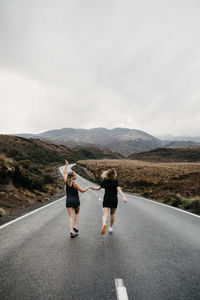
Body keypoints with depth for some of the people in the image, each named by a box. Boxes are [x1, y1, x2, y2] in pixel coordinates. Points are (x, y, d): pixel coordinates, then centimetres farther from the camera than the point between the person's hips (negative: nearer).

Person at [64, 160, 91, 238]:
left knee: (71, 216, 3)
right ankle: (75, 226, 9)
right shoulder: (75, 184, -17)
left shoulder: (66, 182, -3)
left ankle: (71, 230, -9)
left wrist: (66, 165, 22)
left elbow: (64, 173, 12)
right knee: (77, 213, 22)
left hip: (68, 201, 3)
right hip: (75, 201, -3)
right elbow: (82, 190, -13)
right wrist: (88, 187, 3)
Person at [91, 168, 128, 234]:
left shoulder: (105, 180, -1)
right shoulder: (116, 181, -11)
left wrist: (94, 188, 18)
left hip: (106, 199, 1)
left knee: (105, 214, -6)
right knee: (112, 214, 19)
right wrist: (124, 197, -32)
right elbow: (119, 189, -24)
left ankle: (104, 224, -35)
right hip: (114, 200, -1)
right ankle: (110, 227, 31)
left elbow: (99, 188, 5)